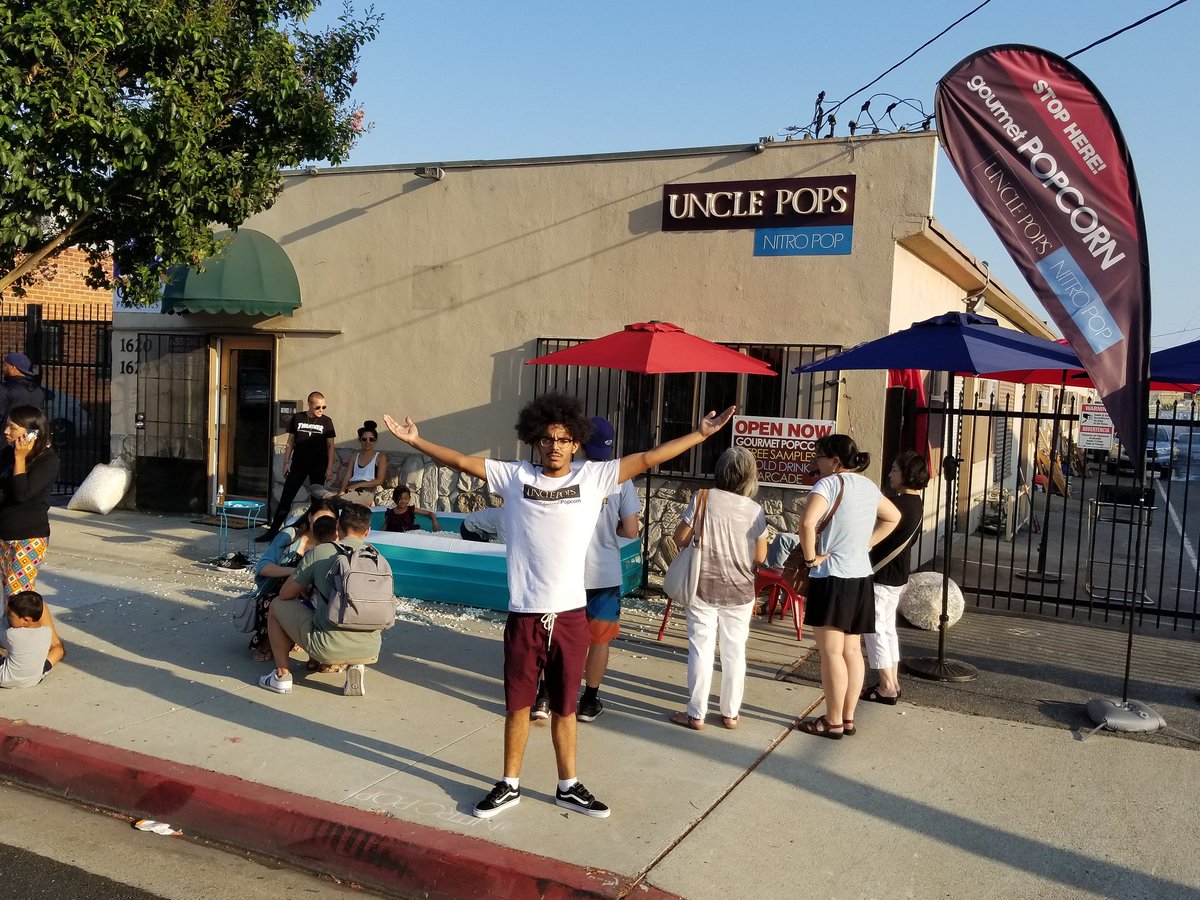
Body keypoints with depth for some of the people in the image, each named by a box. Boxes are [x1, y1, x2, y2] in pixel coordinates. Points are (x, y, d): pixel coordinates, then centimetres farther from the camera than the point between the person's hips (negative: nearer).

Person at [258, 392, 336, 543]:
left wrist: (330, 468, -5)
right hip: (298, 465, 1)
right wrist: (286, 462, 2)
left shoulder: (326, 421, 1)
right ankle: (273, 531, 4)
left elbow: (330, 446, 2)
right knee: (285, 498, -1)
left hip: (318, 467, -1)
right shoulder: (297, 418, 3)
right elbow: (290, 442, 8)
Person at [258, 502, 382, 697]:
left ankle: (282, 675, 21)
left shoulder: (320, 552, 0)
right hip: (370, 651, 3)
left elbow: (285, 594, 9)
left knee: (277, 606, 21)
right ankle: (354, 666, 13)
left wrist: (308, 590, 33)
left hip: (328, 648, -3)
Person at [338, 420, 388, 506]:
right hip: (351, 491, 7)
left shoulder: (380, 457, 9)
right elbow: (347, 476, 13)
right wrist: (342, 491, -9)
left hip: (366, 492, -7)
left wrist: (358, 485, -11)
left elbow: (379, 481, -1)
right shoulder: (355, 457, 23)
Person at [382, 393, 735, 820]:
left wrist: (700, 434, -2)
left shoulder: (593, 477, 0)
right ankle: (510, 785, 29)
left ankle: (568, 786, 31)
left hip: (570, 615, 0)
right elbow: (462, 461, 3)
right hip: (524, 615, 0)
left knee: (565, 707, 14)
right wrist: (415, 441, -2)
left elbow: (647, 459, 0)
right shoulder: (514, 477, 0)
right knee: (518, 705, 13)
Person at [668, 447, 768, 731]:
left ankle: (696, 714, 12)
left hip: (703, 588, -1)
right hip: (739, 592, 2)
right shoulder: (755, 510, -6)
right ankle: (730, 713, 23)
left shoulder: (704, 498, -10)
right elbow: (760, 557, 2)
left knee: (701, 650, 6)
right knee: (734, 652, 13)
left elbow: (680, 539, -5)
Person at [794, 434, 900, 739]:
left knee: (831, 652, -1)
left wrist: (811, 558, -16)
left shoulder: (829, 483, -13)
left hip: (832, 576, -8)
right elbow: (892, 517, 27)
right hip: (861, 576, 8)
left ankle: (833, 722, 6)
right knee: (851, 650, 13)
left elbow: (807, 522, -30)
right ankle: (848, 717, 21)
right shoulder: (868, 485, 11)